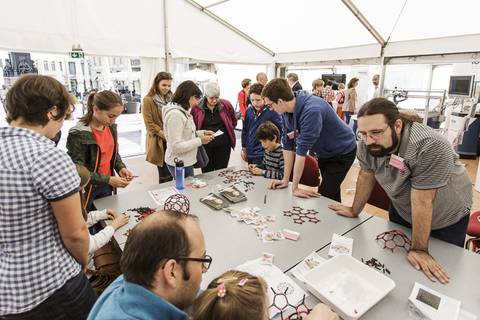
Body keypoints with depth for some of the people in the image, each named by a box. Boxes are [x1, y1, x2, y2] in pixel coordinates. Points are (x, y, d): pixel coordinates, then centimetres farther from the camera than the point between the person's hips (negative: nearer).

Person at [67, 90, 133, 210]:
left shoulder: (111, 127, -3)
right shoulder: (79, 134, -21)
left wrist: (121, 168, -7)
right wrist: (108, 180, -24)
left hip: (106, 187, 6)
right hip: (87, 190, -5)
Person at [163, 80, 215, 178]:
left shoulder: (182, 111, 8)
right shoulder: (175, 114, -22)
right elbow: (176, 146, -25)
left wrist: (201, 133, 4)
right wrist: (200, 141, -20)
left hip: (186, 161, 9)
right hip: (180, 164, -9)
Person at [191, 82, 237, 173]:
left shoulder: (226, 105, -3)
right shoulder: (196, 107, -6)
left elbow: (234, 121, 13)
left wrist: (227, 131, 4)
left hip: (223, 145, 0)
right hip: (204, 146, 0)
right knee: (206, 172, 10)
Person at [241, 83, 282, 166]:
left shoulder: (272, 112, -15)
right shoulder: (249, 110, 1)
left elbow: (281, 130, -10)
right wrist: (244, 148, 14)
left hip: (263, 155, -5)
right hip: (250, 153, 6)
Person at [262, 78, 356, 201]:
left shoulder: (311, 110, -37)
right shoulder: (287, 110, -13)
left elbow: (302, 150, -35)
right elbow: (288, 144, -10)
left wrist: (295, 187, -29)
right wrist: (285, 180, -9)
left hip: (342, 152, -7)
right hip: (323, 152, 7)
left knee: (324, 196, -8)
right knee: (331, 192, 18)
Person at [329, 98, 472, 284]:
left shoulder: (429, 146, -38)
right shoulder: (367, 143, -23)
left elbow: (422, 202, -34)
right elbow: (366, 176, -9)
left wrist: (419, 250, -24)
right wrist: (354, 211, 1)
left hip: (445, 218, -4)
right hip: (401, 210, 4)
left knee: (438, 278, 13)